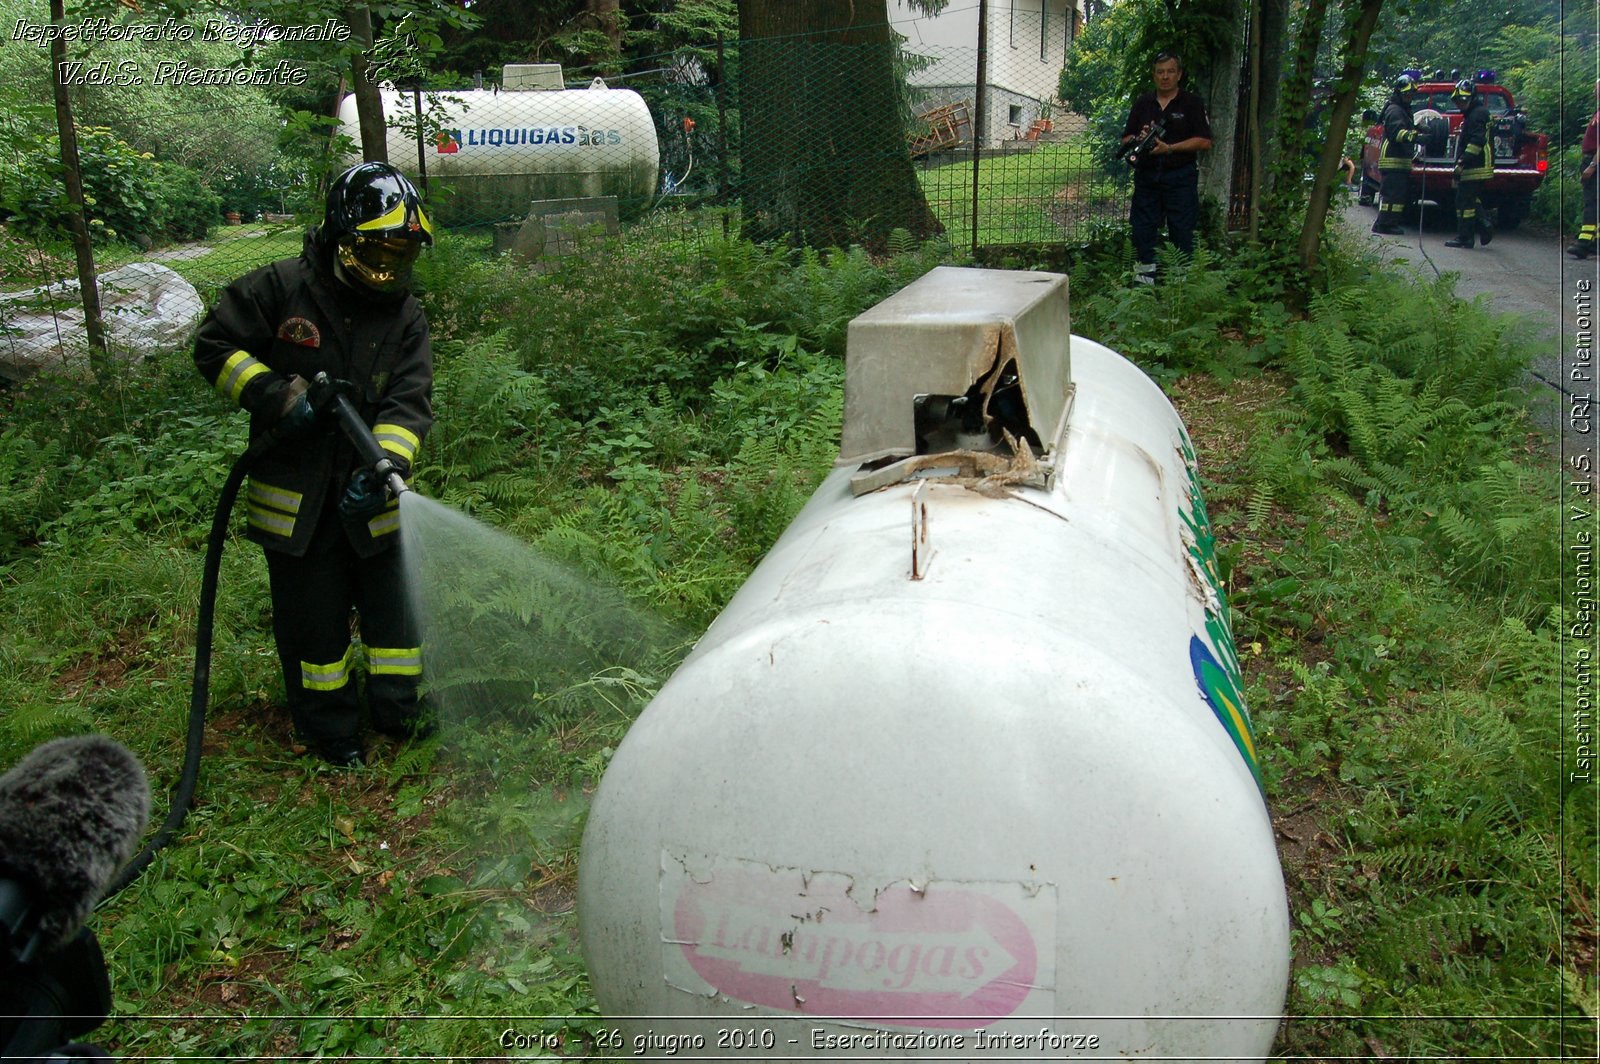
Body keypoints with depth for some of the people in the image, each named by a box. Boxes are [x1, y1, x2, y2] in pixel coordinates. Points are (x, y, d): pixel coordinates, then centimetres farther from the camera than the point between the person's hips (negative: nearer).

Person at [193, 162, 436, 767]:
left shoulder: (405, 316, 0)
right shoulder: (282, 288, -9)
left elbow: (409, 402, -9)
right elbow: (215, 346, -4)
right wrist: (277, 398, -18)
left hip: (367, 489, 3)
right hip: (295, 490, -3)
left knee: (390, 596, 11)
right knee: (312, 610, 7)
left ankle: (397, 707, 30)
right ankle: (327, 727, 24)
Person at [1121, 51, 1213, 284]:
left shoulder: (1192, 103, 1)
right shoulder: (1142, 103, 12)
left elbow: (1204, 141, -6)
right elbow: (1125, 139, 14)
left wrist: (1170, 148, -15)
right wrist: (1139, 139, -10)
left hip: (1180, 178, -4)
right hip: (1146, 175, 4)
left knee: (1181, 230, -2)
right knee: (1142, 228, 3)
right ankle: (1146, 274, 12)